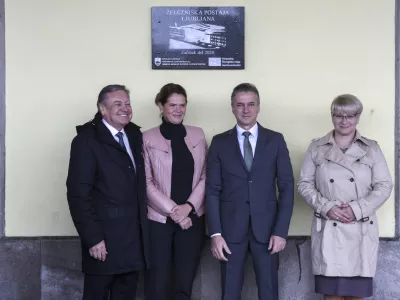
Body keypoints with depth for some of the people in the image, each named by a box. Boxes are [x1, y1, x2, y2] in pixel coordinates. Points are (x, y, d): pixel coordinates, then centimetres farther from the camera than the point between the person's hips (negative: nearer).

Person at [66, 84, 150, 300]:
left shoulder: (135, 135, 11)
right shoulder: (87, 140, -8)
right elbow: (78, 193, -13)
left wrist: (142, 226, 5)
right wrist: (92, 238, -17)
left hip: (134, 237, 6)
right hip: (104, 238, -6)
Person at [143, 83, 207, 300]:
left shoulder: (197, 135, 6)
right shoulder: (148, 138, -3)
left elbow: (205, 176, 5)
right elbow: (146, 182, -6)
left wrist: (189, 206, -9)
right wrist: (173, 210, -12)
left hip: (192, 219, 3)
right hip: (158, 219, -2)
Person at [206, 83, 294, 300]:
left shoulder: (275, 140, 4)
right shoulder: (220, 142, 3)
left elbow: (286, 187, 1)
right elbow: (212, 190, 0)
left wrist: (281, 230, -7)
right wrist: (215, 233, -7)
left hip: (267, 227, 0)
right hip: (231, 228, 0)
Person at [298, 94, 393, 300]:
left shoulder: (371, 149, 6)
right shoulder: (317, 148, 6)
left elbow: (384, 186, 2)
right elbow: (305, 184, 5)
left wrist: (357, 209, -12)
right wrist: (326, 207, -11)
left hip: (361, 230, 0)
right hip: (328, 229, 0)